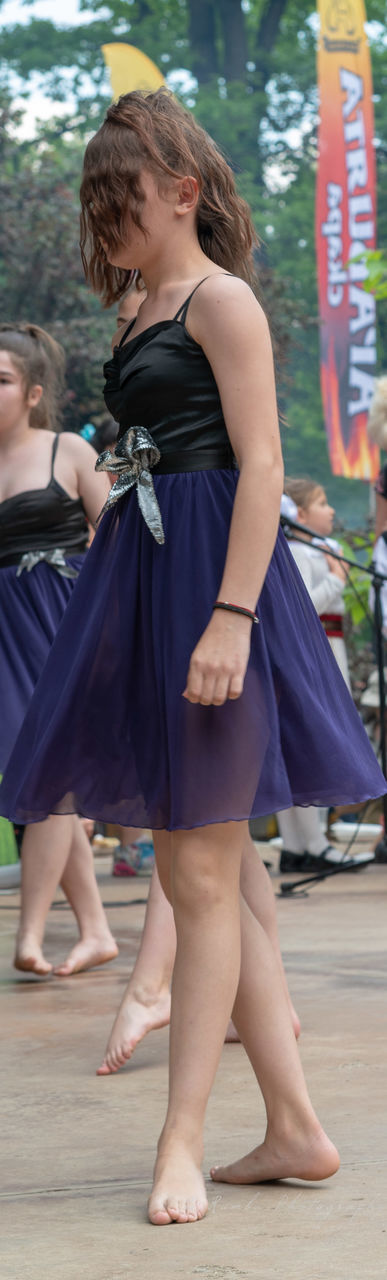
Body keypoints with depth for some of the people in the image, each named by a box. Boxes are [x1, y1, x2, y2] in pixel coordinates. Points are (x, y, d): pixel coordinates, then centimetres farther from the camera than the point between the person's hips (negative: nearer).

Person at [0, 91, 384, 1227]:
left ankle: (183, 1143, -1)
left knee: (202, 875, -6)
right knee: (190, 874, 8)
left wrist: (231, 616, -23)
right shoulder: (147, 316, 20)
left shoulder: (221, 299, -6)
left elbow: (262, 466, -14)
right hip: (142, 581, 9)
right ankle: (295, 1128, 13)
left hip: (207, 577, -9)